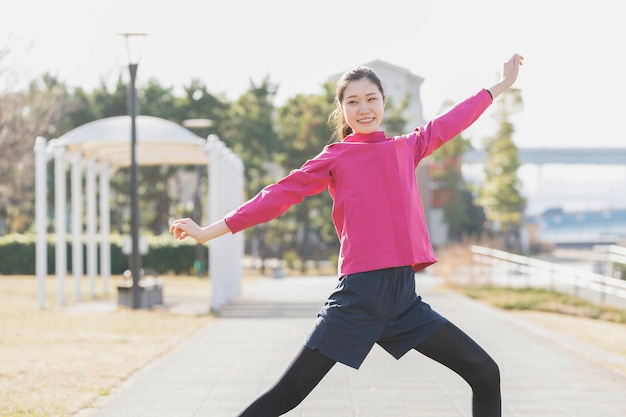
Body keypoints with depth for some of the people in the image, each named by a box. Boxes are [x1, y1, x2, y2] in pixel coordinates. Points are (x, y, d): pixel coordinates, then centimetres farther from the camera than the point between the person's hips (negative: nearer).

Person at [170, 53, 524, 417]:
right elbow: (282, 194, 2)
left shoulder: (407, 148, 15)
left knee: (485, 375, 3)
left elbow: (448, 124, 28)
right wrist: (211, 231, -1)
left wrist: (503, 85, 39)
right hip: (359, 295, -5)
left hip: (404, 298, 5)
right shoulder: (336, 157, 4)